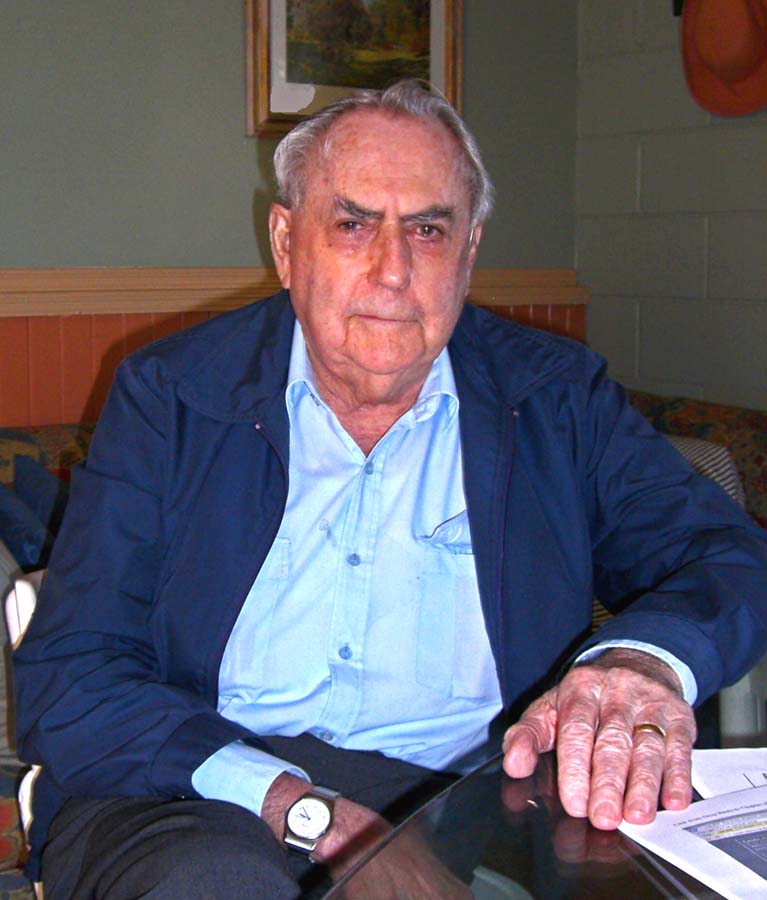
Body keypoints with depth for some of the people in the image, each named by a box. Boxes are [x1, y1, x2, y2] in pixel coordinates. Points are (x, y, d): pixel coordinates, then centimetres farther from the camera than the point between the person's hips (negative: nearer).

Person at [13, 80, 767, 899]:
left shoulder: (559, 399, 10)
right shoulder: (166, 395, 5)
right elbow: (66, 684, -1)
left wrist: (644, 658, -23)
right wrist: (305, 813, -17)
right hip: (204, 794, -1)